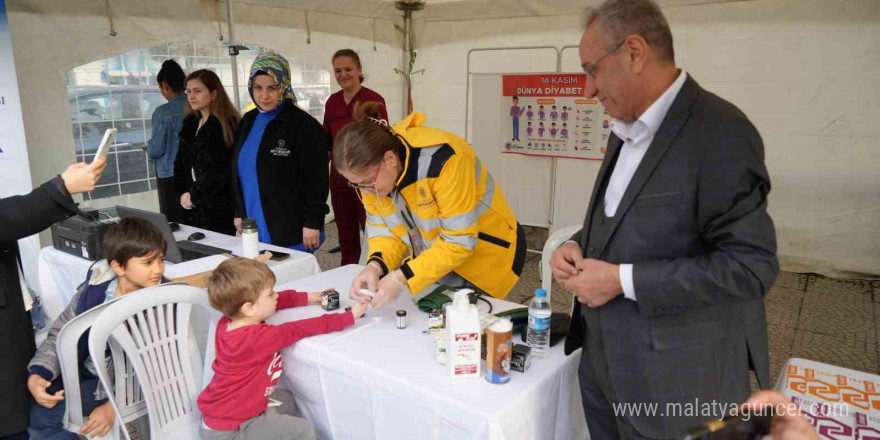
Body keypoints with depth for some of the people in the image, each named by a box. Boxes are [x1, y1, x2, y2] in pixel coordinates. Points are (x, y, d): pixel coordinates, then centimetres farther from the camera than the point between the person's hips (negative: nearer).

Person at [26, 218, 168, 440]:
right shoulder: (95, 287, -10)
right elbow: (61, 334, 1)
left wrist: (114, 405, -31)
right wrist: (37, 374, -15)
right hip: (84, 371, 5)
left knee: (39, 412, -16)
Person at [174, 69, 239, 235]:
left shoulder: (226, 125, -10)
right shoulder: (190, 124, 13)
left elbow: (222, 170, -15)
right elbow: (181, 164, 15)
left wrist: (193, 195, -9)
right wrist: (182, 193, 1)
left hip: (219, 208, -7)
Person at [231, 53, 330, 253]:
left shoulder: (303, 124, -11)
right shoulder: (248, 121, 10)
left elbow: (316, 180, -13)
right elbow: (238, 171, 18)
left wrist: (313, 223, -15)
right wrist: (239, 212, 15)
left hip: (292, 231, -6)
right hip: (254, 228, 6)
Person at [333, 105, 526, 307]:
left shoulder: (441, 160, -34)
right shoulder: (372, 171, -15)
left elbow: (459, 241, -32)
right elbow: (384, 227, -7)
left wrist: (401, 277, -36)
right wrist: (375, 265, -27)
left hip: (485, 254, -5)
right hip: (433, 258, 5)